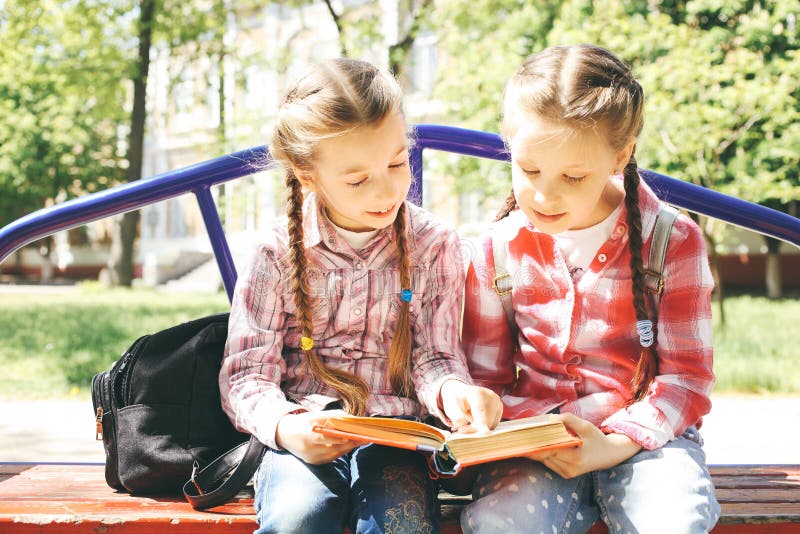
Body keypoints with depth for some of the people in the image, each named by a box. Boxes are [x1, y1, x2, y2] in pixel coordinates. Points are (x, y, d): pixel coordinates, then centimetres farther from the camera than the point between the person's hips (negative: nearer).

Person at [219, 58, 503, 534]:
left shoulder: (434, 245, 2)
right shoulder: (279, 253, -1)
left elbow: (435, 357, 3)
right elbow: (247, 374, 0)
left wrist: (451, 390, -21)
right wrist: (284, 426, -21)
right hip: (305, 435, 0)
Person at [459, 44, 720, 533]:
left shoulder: (673, 241, -3)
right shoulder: (501, 249, 2)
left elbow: (687, 376, -2)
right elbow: (485, 378, 8)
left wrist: (617, 445, -17)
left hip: (646, 433, -1)